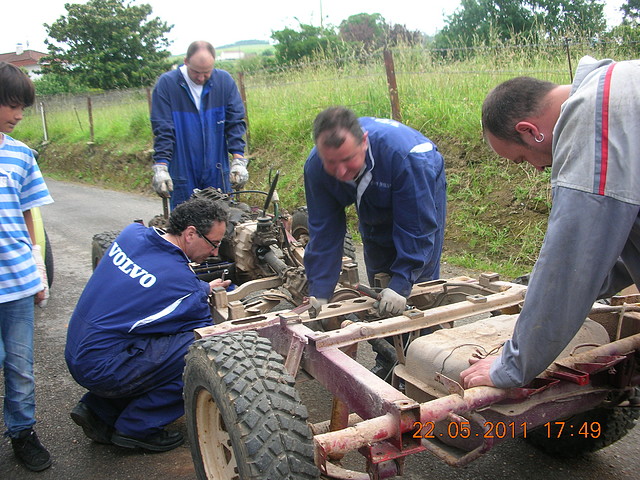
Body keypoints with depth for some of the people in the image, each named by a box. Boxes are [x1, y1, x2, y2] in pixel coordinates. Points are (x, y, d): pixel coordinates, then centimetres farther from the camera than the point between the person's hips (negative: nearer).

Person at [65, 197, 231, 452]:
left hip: (76, 354, 9)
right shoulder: (180, 281, -20)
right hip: (102, 370, -9)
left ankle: (98, 409, 18)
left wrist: (203, 288, 22)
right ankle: (137, 428, -1)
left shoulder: (132, 233, 1)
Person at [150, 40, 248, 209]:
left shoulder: (224, 81, -1)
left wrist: (238, 160, -11)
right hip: (182, 174, -2)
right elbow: (162, 130, -8)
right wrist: (160, 167, -18)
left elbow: (235, 122, 0)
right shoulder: (166, 83, -6)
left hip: (218, 174, 2)